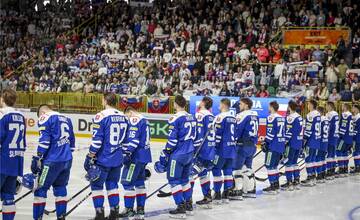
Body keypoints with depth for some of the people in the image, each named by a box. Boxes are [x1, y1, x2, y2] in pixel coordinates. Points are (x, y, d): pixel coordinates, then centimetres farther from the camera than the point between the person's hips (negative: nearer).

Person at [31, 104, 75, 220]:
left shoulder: (45, 118, -2)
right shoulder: (66, 118, 19)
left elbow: (44, 140, -12)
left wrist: (37, 158, -11)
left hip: (52, 161, -7)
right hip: (67, 160, 7)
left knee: (40, 189, 0)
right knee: (60, 187, 18)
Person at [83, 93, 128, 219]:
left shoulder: (101, 116, -14)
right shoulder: (123, 117, 7)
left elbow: (96, 140, -16)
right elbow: (126, 139, 15)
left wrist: (90, 157, -10)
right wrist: (125, 156, 25)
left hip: (103, 159, -6)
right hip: (118, 159, 6)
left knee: (96, 185, 5)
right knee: (112, 184, 16)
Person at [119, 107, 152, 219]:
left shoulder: (134, 120, -10)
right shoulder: (144, 120, 20)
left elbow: (133, 139, -21)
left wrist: (126, 152, -23)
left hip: (136, 156, -10)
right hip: (144, 156, 10)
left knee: (127, 181, -4)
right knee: (139, 182, 14)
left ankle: (129, 209, 0)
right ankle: (140, 209, 17)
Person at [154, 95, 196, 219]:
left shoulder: (176, 119, -14)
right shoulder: (191, 118, 10)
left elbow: (172, 140, -16)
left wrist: (164, 156, -11)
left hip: (178, 154, -8)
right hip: (189, 153, 8)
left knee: (174, 180, -1)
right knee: (184, 179, 20)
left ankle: (181, 208, -3)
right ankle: (188, 206, 24)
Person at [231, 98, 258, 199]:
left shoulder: (243, 115, -14)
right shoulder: (255, 115, 10)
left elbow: (237, 131, -15)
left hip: (243, 145, -8)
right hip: (252, 145, 8)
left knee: (237, 167, -3)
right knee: (247, 167, 16)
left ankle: (238, 191, -5)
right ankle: (251, 190, 19)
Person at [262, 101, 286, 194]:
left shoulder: (271, 118, -13)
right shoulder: (282, 118, 14)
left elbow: (270, 133, -17)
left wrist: (266, 143, -12)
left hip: (273, 146, -9)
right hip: (281, 145, 9)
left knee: (269, 165, -5)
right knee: (274, 165, 18)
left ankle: (273, 187, -8)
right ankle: (276, 185, 21)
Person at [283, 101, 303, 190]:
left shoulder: (290, 117, -14)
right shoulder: (299, 117, 13)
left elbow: (289, 132, -17)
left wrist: (285, 142, -14)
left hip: (292, 143, -9)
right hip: (299, 143, 9)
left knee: (288, 162, -4)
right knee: (294, 162, 16)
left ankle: (289, 183, -6)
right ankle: (296, 181, 17)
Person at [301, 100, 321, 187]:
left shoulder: (310, 115, -16)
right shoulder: (318, 114, 11)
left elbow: (308, 129, -18)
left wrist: (304, 139, -10)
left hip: (311, 140, -9)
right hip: (317, 140, 9)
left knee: (308, 159, -4)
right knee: (313, 158, 14)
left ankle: (310, 179, -5)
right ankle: (313, 178, 17)